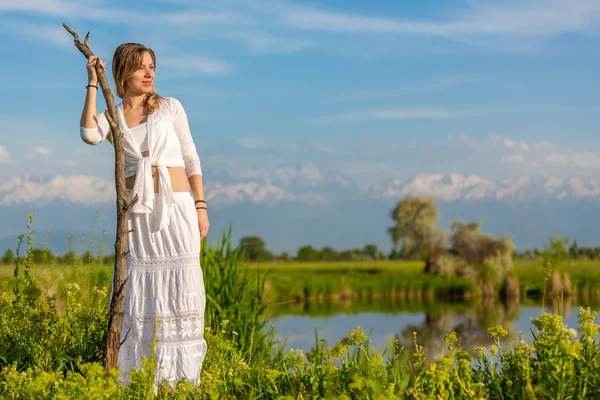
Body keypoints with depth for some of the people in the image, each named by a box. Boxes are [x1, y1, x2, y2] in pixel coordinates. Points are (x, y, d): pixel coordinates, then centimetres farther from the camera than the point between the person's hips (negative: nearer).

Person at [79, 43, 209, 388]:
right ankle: (138, 373, 6)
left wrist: (201, 206, 0)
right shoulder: (112, 117, 9)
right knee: (140, 290, -1)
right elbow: (89, 135, -15)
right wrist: (93, 84, -7)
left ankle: (181, 373, 4)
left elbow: (191, 159, 8)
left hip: (177, 207, 0)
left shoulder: (170, 107, 8)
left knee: (180, 287, -3)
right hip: (137, 211, 0)